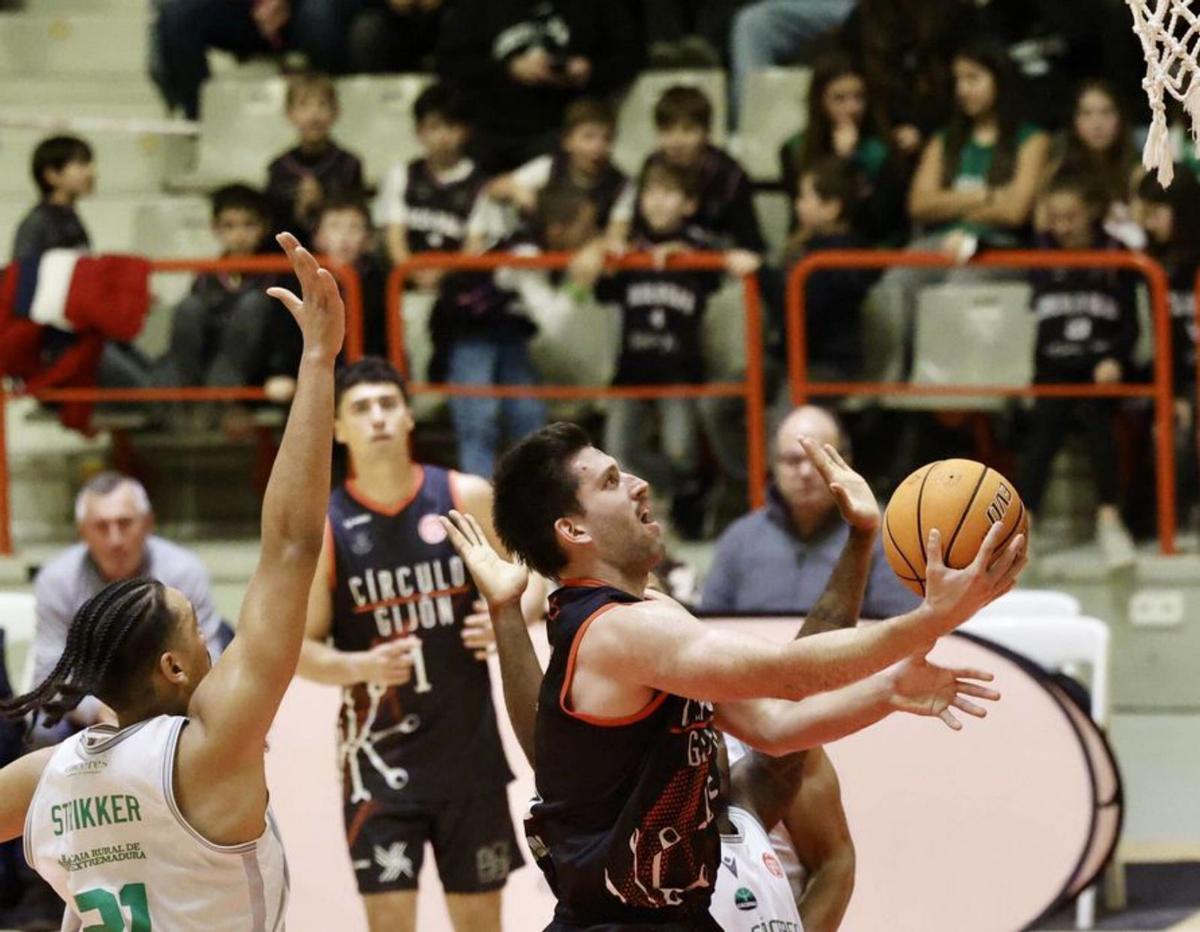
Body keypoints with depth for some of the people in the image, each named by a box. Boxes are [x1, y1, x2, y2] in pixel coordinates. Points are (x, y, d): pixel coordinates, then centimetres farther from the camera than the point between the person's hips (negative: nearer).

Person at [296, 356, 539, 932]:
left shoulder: (467, 499, -3)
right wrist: (361, 666, -23)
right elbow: (301, 648, -3)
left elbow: (530, 582, 8)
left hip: (469, 745, 2)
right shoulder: (324, 526, -6)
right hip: (380, 754, -2)